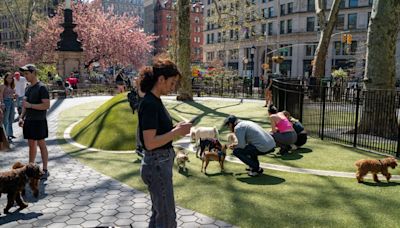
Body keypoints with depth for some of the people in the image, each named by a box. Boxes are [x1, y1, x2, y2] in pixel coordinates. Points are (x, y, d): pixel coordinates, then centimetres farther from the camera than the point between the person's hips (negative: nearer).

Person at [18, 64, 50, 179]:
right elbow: (25, 104, 20)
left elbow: (47, 105, -17)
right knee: (31, 144, 13)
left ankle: (45, 170, 4)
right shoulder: (28, 88, 14)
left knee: (41, 144, -2)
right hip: (28, 120, 7)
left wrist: (30, 105, -19)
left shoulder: (41, 87, -10)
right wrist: (21, 117, 9)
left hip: (39, 121, -7)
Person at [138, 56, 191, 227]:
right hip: (157, 165, -10)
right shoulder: (149, 104, -21)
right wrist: (177, 132, -19)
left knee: (159, 214, 22)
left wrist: (177, 129, 3)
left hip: (161, 163, 10)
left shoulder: (155, 101, 8)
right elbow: (150, 143, -25)